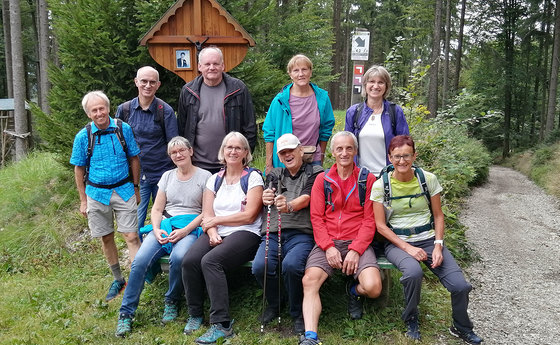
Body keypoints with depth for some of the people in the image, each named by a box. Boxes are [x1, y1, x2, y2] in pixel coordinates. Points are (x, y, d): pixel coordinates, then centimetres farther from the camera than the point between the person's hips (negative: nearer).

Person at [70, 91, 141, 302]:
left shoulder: (123, 129, -4)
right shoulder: (83, 137, -4)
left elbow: (134, 159, 5)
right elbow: (79, 169, 4)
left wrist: (135, 187, 5)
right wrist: (83, 200, 4)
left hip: (124, 190, -1)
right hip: (97, 193, 1)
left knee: (131, 236, -7)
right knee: (106, 238, 11)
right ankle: (118, 280, 26)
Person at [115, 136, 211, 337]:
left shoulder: (204, 176, 5)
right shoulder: (168, 176, 18)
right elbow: (157, 209, 16)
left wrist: (185, 230, -13)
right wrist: (156, 230, -5)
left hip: (191, 228, -4)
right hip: (165, 225, 4)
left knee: (178, 257, -35)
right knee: (140, 260, -21)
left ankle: (172, 302, -7)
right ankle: (126, 314, -9)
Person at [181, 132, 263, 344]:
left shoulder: (253, 177, 3)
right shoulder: (214, 180, 18)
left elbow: (249, 216, -6)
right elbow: (207, 215, 9)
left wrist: (216, 219, -3)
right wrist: (212, 233, -12)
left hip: (245, 234, -4)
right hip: (216, 234, 5)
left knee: (210, 261, -31)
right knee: (189, 261, -23)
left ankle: (222, 325, -24)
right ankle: (195, 315, -2)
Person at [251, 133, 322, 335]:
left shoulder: (314, 173, 10)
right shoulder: (274, 175, 23)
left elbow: (307, 198, -8)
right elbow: (267, 198, 6)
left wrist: (290, 206, -31)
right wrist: (266, 199, -21)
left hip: (301, 233, -3)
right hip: (273, 233, 4)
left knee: (291, 264, -33)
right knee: (260, 266, -24)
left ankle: (297, 313, -5)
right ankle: (274, 305, 8)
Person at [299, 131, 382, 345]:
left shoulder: (367, 179, 5)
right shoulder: (322, 180, 9)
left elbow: (370, 220, 0)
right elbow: (316, 217, 3)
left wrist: (356, 250, -12)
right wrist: (328, 247, -12)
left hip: (358, 243, 0)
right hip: (327, 242, 1)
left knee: (373, 288, -22)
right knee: (309, 281, -25)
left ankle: (355, 291, 14)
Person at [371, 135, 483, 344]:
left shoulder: (428, 179, 0)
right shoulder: (380, 185, -5)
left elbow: (438, 216, 6)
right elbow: (381, 225, -6)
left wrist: (438, 246, -8)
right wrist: (408, 248, -16)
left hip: (428, 239, 2)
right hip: (397, 242, -2)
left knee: (460, 286, -17)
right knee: (413, 272, -35)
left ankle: (461, 328, 17)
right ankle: (411, 321, -4)